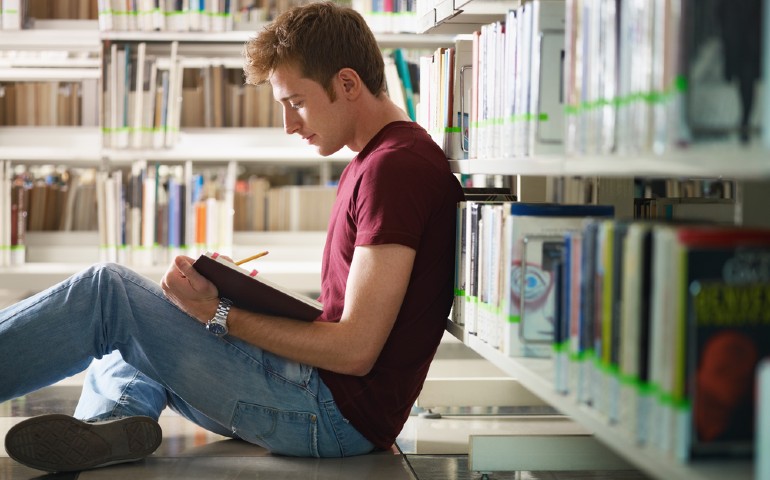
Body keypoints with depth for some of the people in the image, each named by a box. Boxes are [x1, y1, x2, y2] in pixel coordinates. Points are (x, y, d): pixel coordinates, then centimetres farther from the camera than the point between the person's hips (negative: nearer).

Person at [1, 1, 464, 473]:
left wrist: (218, 313, -16)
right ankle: (117, 417, -10)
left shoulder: (395, 167, -16)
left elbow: (355, 350, -20)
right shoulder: (371, 163, 17)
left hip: (338, 412, -11)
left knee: (106, 291, -11)